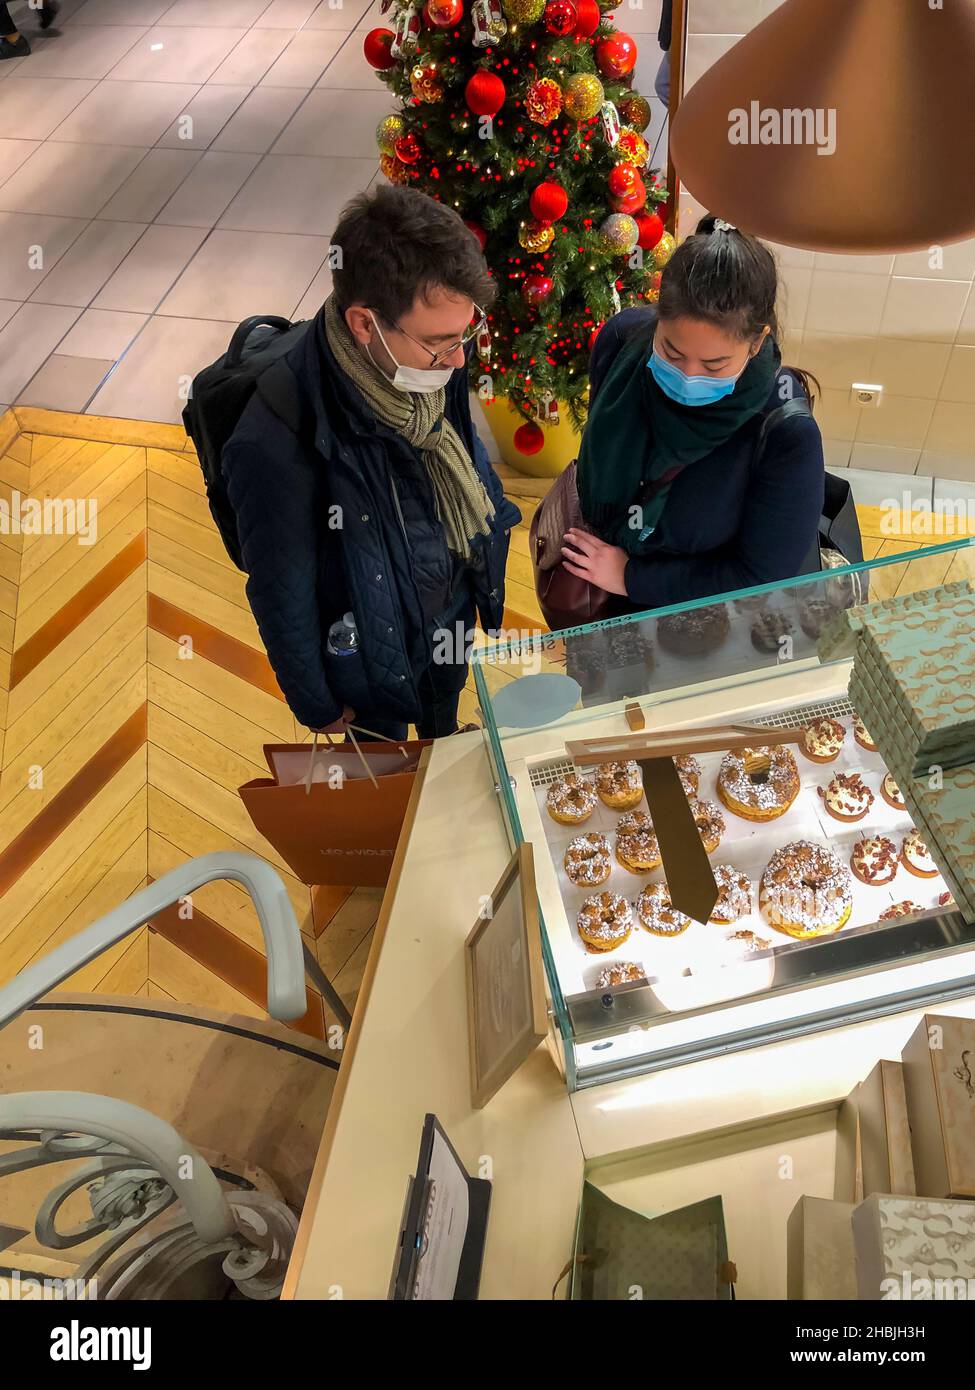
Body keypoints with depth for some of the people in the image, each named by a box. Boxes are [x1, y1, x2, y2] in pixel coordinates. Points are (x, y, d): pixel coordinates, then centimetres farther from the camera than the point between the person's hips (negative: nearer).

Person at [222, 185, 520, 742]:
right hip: (371, 661, -5)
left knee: (446, 747, 34)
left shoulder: (430, 365, -19)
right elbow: (281, 597, -23)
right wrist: (319, 710, -8)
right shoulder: (276, 443, -39)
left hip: (455, 624, 5)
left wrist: (487, 591, 13)